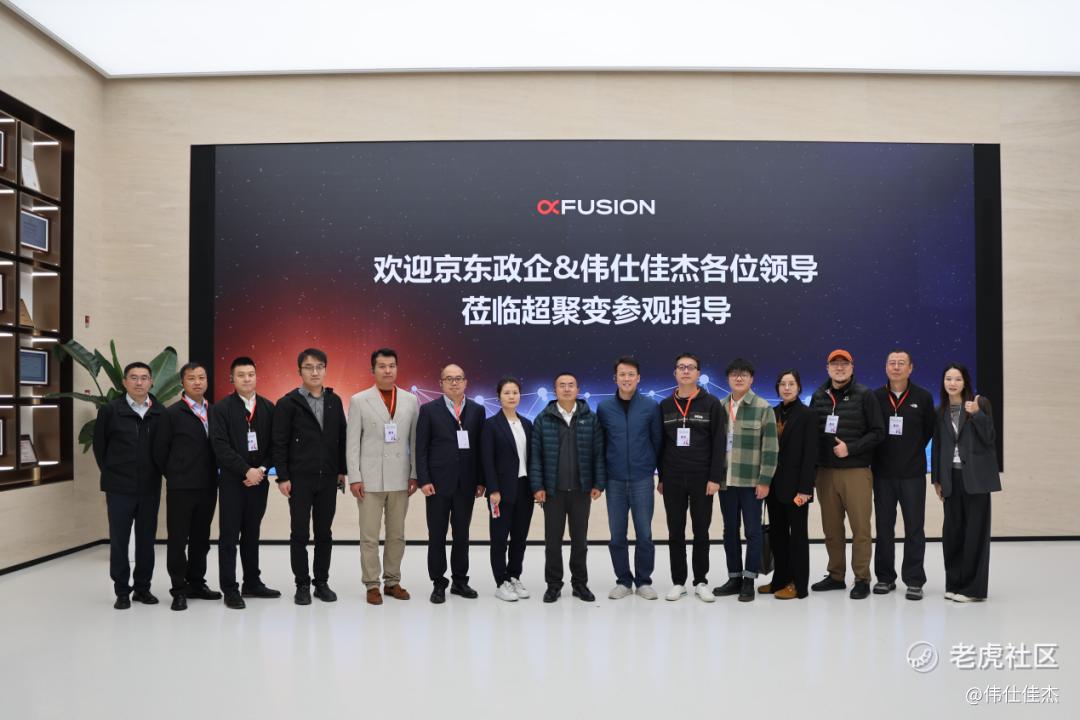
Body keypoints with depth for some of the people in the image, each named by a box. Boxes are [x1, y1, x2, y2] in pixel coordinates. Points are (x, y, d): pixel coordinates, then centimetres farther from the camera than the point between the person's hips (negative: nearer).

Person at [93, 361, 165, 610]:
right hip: (119, 488, -1)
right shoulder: (110, 410, -3)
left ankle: (142, 588, 21)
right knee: (119, 541, 5)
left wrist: (155, 474, 5)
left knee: (146, 540, 9)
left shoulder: (160, 412, -1)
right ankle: (122, 592, 15)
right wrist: (110, 474, 7)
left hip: (150, 488, 2)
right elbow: (99, 445, 6)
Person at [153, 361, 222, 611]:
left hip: (207, 486, 4)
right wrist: (174, 475, 4)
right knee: (178, 539, 2)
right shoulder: (172, 413, -4)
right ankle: (179, 589, 10)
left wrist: (213, 475, 5)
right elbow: (160, 451, -2)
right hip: (180, 487, -4)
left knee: (201, 538, 13)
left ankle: (196, 583, 24)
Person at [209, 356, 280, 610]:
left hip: (258, 480, 3)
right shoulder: (221, 408, -2)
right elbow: (221, 446, -11)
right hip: (232, 480, -3)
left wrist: (262, 470, -8)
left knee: (252, 533, 12)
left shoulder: (268, 407, 8)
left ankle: (252, 583, 20)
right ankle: (230, 589, 6)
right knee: (229, 535, 1)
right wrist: (246, 471, -16)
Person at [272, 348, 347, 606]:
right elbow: (279, 443, -5)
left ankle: (322, 583, 20)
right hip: (299, 478, -3)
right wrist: (283, 477, -9)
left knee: (324, 533, 9)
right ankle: (302, 585, 14)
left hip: (328, 478, 3)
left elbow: (341, 438, 8)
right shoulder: (288, 403, -3)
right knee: (299, 534, 3)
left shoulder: (334, 401, 7)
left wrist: (342, 470, 4)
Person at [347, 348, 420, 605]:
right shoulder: (359, 401, 0)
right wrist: (354, 478, -8)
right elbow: (353, 442, -2)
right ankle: (372, 585, 11)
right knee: (369, 536, 2)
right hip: (370, 478, -2)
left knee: (397, 534, 10)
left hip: (400, 479, 2)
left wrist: (415, 475, 1)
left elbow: (415, 440, 5)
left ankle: (393, 582, 21)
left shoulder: (411, 400, 5)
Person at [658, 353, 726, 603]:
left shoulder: (711, 404, -1)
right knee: (676, 533, 7)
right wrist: (661, 477, 6)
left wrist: (715, 477, -11)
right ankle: (678, 582, 16)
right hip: (673, 479, 2)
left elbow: (719, 443, -5)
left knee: (701, 532, 6)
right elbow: (660, 443, 9)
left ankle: (701, 582, 16)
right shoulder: (665, 405, 7)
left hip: (702, 479, -2)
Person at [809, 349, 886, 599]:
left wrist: (850, 448, -15)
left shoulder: (864, 395, -1)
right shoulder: (818, 397, 10)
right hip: (825, 472, 4)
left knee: (860, 528, -1)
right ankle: (836, 576, 20)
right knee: (832, 528, 9)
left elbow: (877, 432, -4)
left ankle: (862, 580, 8)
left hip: (856, 472, -4)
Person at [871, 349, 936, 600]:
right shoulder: (876, 397, 3)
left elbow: (930, 429, 8)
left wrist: (914, 451, 4)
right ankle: (885, 577, 18)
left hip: (912, 474, -1)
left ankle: (914, 580, 10)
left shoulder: (923, 397, 1)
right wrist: (876, 456, 1)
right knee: (884, 527, 8)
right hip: (883, 473, 1)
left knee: (914, 528, 2)